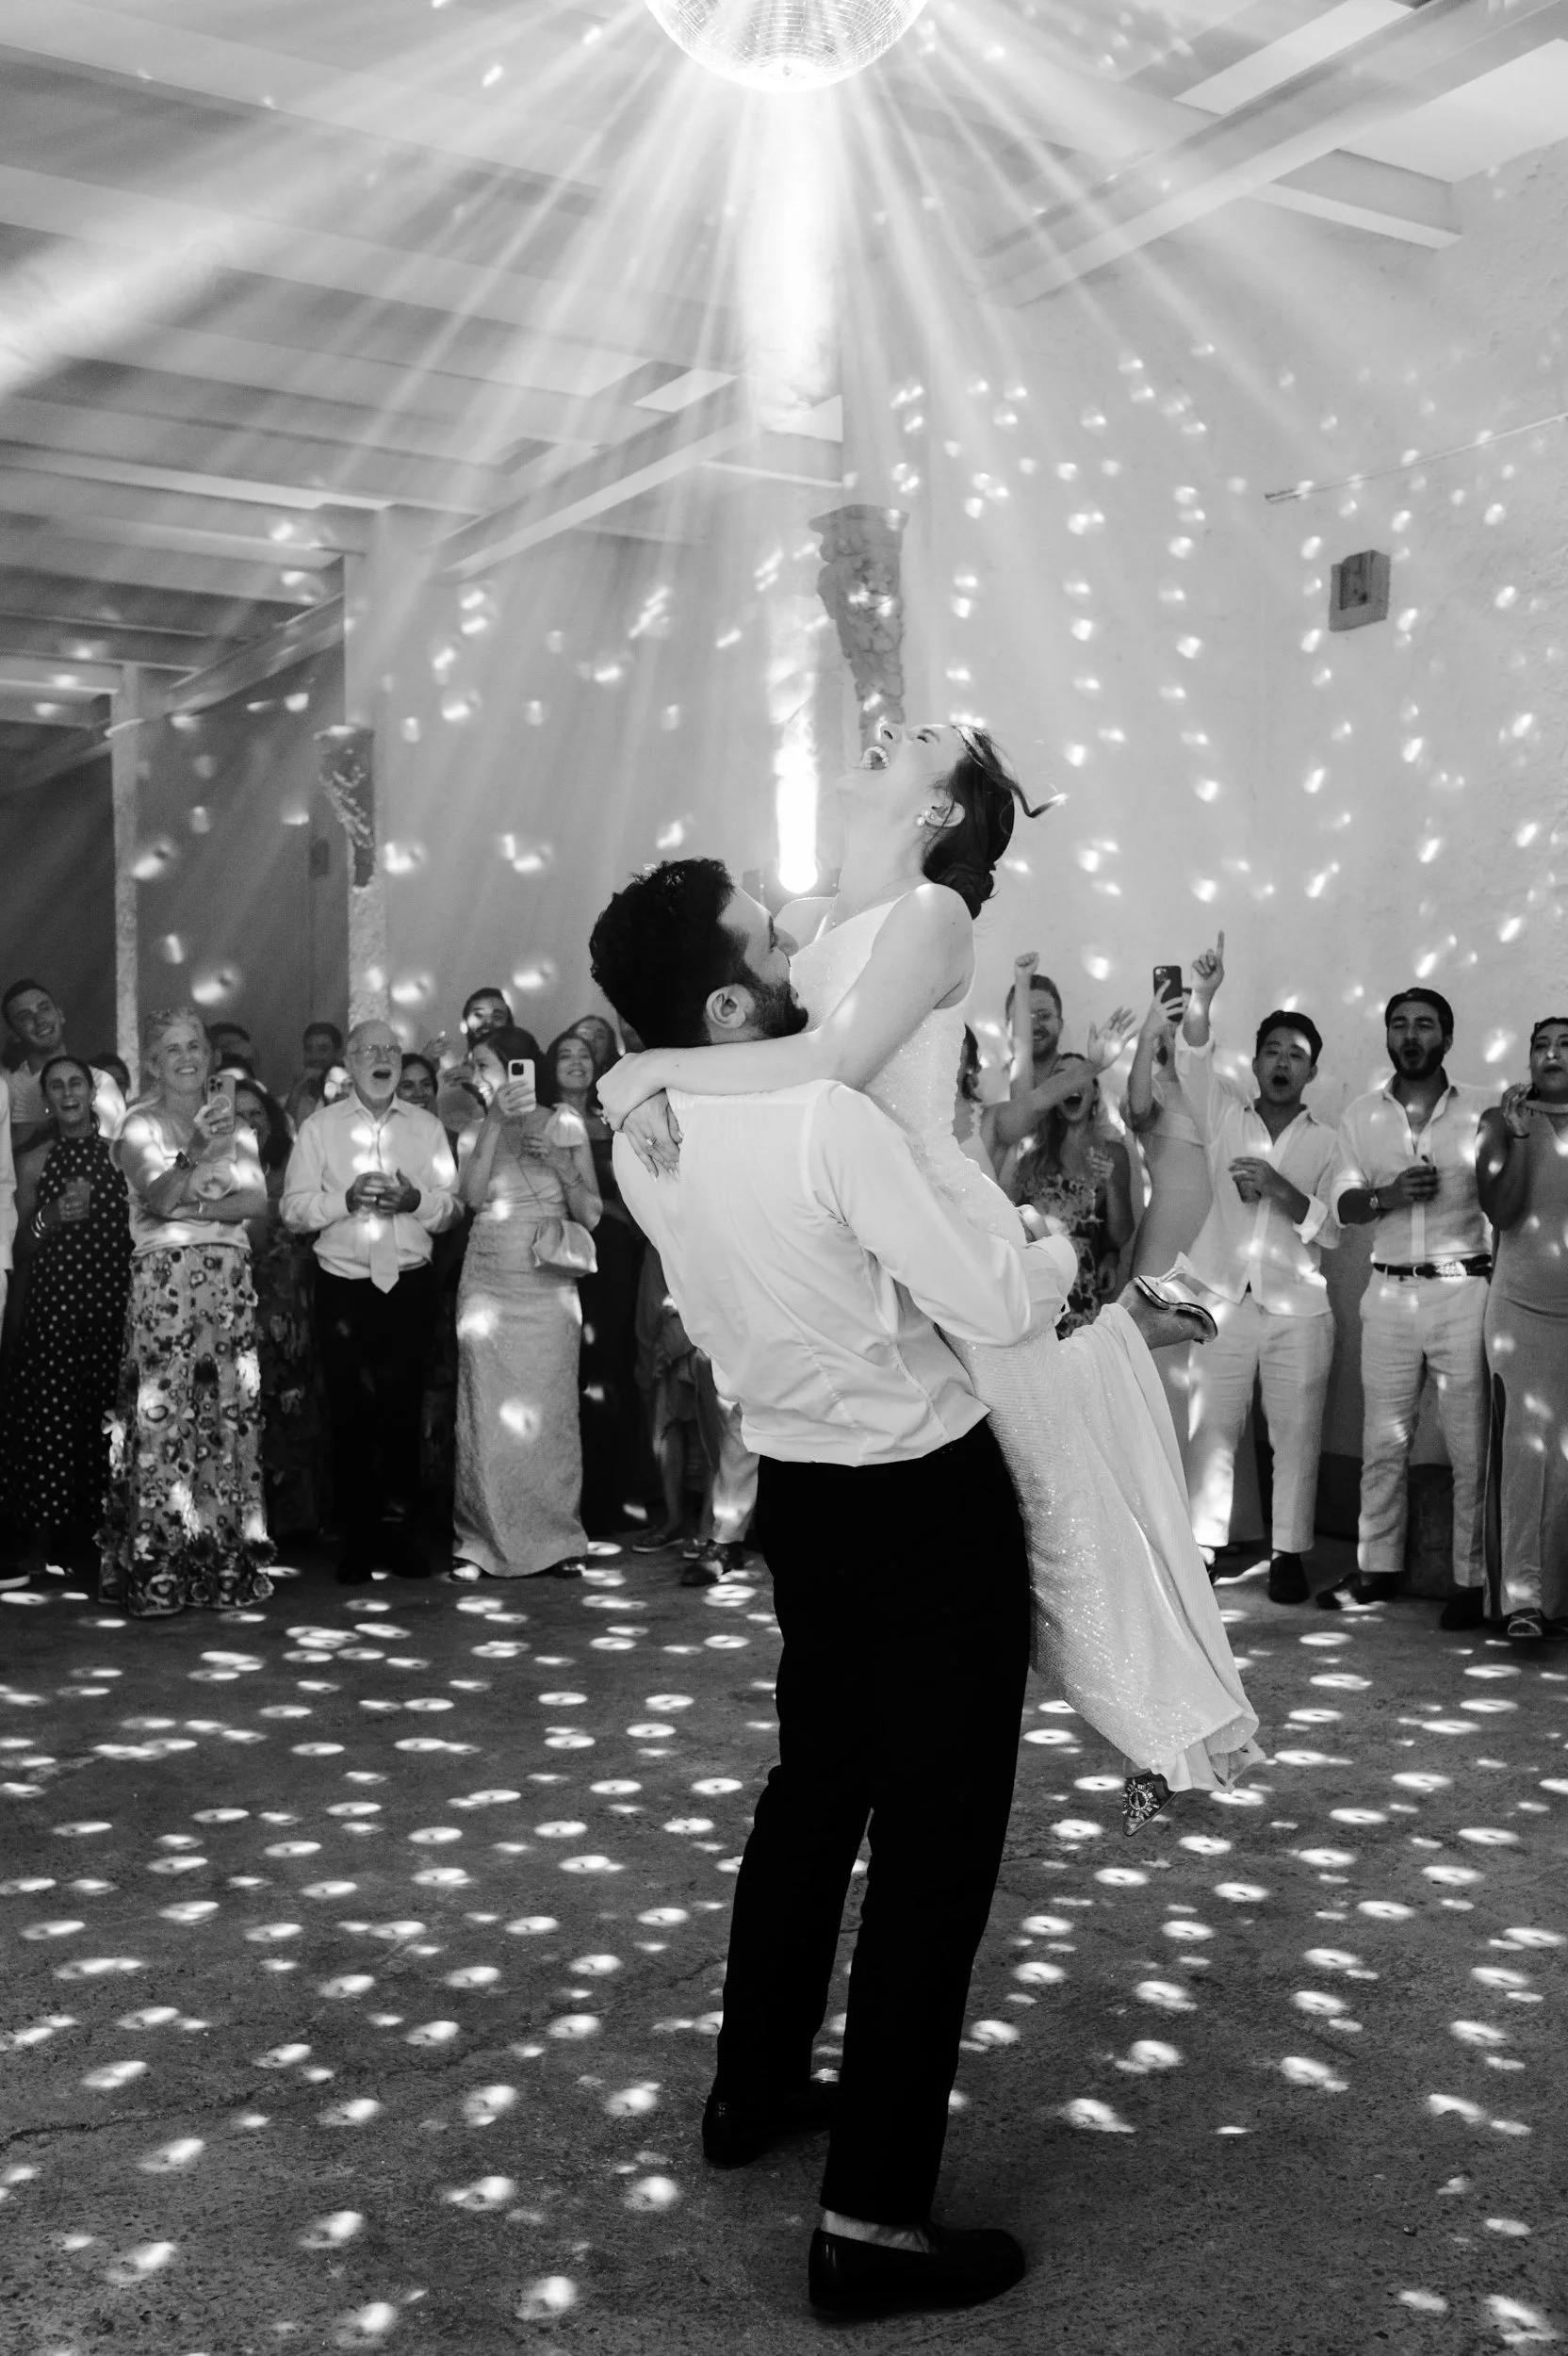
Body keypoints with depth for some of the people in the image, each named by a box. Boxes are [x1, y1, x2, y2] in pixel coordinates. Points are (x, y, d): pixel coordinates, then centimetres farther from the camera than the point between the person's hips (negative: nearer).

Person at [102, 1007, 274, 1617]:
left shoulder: (232, 1124, 17)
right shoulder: (141, 1124, 4)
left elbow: (257, 1200, 4)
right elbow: (156, 1196, -13)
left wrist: (193, 1208, -9)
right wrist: (195, 1153, -29)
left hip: (230, 1278, 4)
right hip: (163, 1275, -4)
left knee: (231, 1412, 1)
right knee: (162, 1413, -8)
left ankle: (226, 1561, 5)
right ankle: (158, 1570, -6)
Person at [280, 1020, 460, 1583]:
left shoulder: (426, 1126, 11)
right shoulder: (319, 1128, 6)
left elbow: (452, 1206, 6)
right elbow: (293, 1209, -1)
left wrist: (415, 1199, -14)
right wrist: (347, 1199, -16)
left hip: (411, 1285, 1)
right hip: (344, 1287, -1)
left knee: (403, 1412, 3)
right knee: (350, 1416, 0)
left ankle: (399, 1532, 10)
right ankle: (357, 1540, 8)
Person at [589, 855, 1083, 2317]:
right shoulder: (826, 1116, -24)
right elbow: (994, 1306, -21)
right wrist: (1062, 1245, -1)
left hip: (803, 1492, 7)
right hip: (929, 1500, -7)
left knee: (815, 1784, 24)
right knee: (936, 1833, 1)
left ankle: (756, 2088, 39)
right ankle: (871, 2217, 5)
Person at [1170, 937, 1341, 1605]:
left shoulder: (1326, 1143, 7)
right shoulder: (1225, 1114, 7)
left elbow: (1333, 1229, -1)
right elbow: (1191, 1062, -12)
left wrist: (1277, 1187, -16)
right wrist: (1201, 997, -30)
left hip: (1298, 1307, 0)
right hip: (1223, 1299, 0)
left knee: (1296, 1436, 3)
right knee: (1210, 1430, 1)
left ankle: (1289, 1553, 13)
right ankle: (1202, 1547, 8)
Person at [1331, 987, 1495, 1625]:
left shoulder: (1485, 1109, 3)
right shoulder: (1361, 1115, 9)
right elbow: (1343, 1206, 4)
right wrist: (1387, 1195, -16)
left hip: (1464, 1290, -2)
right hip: (1389, 1292, 2)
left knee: (1471, 1447, -3)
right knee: (1382, 1442, 5)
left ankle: (1473, 1580, 3)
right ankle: (1377, 1567, 15)